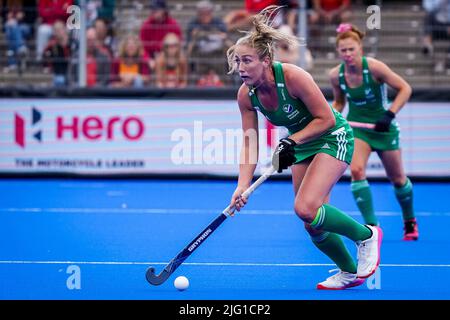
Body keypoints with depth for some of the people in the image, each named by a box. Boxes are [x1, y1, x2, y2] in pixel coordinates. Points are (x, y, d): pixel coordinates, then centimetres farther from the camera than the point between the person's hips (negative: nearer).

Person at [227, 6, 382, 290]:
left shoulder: (293, 76, -29)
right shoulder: (246, 95, -11)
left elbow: (326, 119, -22)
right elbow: (249, 142, -8)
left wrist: (292, 141, -29)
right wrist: (243, 186, -20)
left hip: (334, 138, -7)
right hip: (302, 147, 7)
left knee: (306, 208, -25)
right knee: (313, 226, 3)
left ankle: (366, 235, -3)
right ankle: (351, 272, 26)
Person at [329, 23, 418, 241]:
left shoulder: (374, 68, -23)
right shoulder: (336, 75, -11)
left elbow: (405, 89, -17)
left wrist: (389, 115, -26)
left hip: (382, 126, -2)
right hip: (357, 126, 2)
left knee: (397, 179, 10)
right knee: (356, 170, -23)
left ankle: (410, 222, 37)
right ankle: (372, 226, -16)